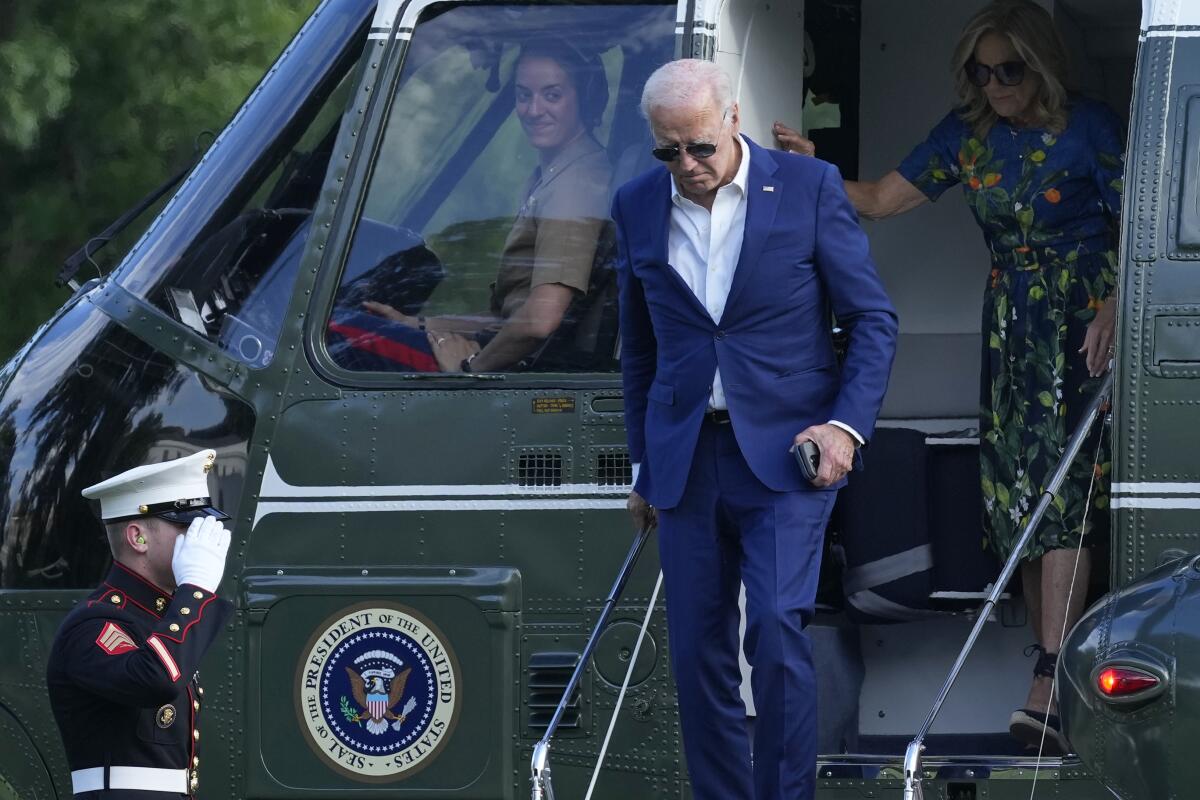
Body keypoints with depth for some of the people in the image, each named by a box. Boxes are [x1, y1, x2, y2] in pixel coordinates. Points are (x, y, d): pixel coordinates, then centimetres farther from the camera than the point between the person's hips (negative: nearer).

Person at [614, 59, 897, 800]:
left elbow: (873, 319, -1)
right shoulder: (638, 207, 5)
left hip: (785, 452, -4)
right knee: (698, 650, 3)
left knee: (777, 630, -17)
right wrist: (644, 468, 17)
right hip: (687, 457, 4)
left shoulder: (809, 187, -5)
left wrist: (849, 424, -13)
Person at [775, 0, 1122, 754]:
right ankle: (1055, 647, 13)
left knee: (1062, 491, -15)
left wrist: (1114, 308, -21)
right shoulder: (968, 133, 7)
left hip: (1081, 323, -6)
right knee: (1014, 491, 2)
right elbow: (881, 199, 9)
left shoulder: (1089, 128, -9)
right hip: (1010, 322, 6)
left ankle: (1048, 692, -25)